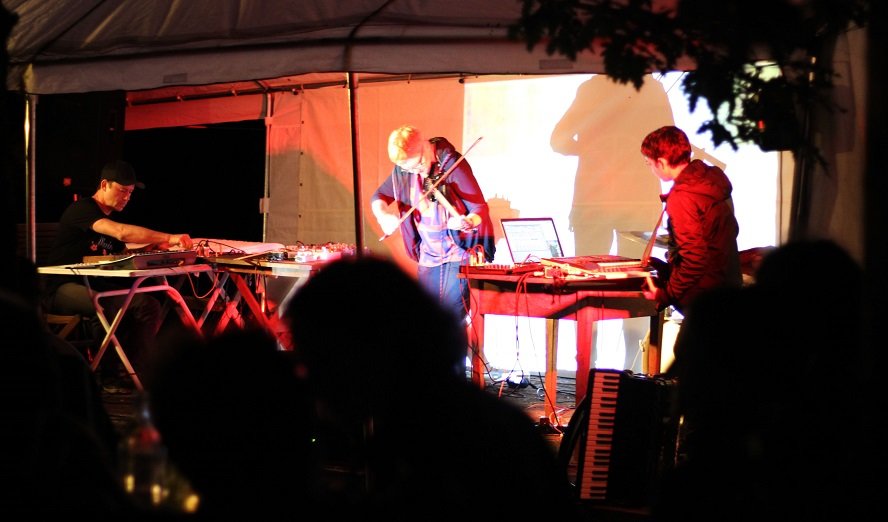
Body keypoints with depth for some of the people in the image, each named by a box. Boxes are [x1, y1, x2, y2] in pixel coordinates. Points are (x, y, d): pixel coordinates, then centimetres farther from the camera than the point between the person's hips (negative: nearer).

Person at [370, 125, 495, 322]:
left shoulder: (452, 163, -18)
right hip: (428, 257, 6)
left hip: (459, 254, -6)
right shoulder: (403, 168, -2)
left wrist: (468, 222, -40)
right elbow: (379, 197, 11)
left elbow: (480, 208, -17)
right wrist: (383, 214, -12)